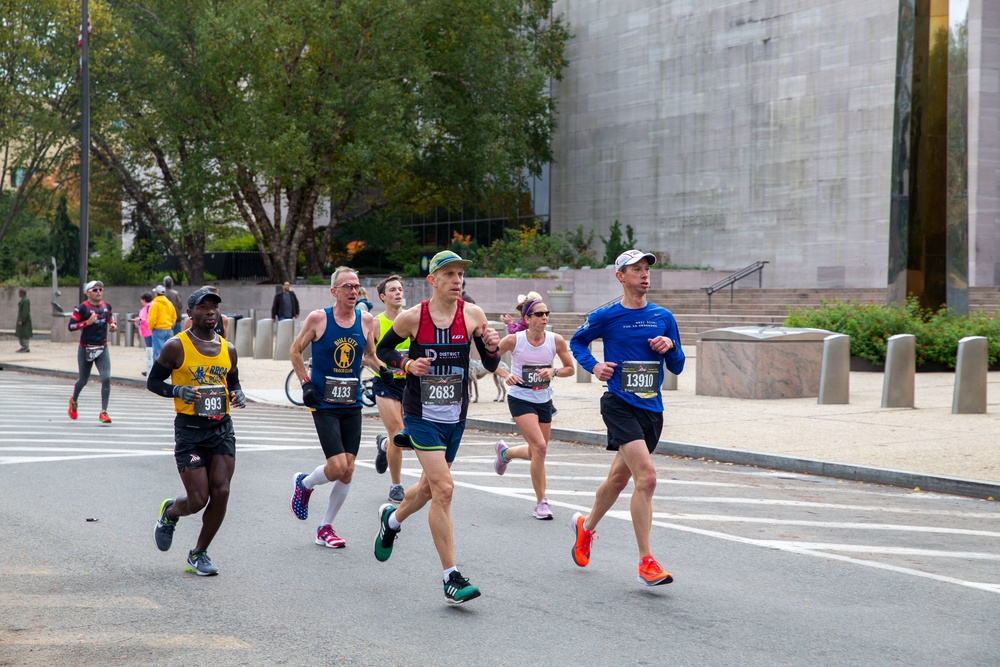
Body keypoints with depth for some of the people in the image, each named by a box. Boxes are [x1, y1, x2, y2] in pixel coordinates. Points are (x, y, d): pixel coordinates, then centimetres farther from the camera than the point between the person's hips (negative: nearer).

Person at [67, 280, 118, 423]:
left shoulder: (107, 307, 5)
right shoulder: (82, 308, -11)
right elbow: (71, 326, -14)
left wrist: (113, 326, 2)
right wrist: (88, 322, -24)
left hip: (102, 349, 3)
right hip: (86, 349, -3)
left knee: (106, 378, -13)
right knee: (84, 380, 12)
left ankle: (104, 412, -7)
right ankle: (74, 401, 44)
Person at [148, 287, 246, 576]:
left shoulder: (228, 349, 10)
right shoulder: (177, 346, -4)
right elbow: (152, 381, 1)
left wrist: (239, 395, 1)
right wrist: (178, 391, -17)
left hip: (222, 427, 4)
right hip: (189, 429, -4)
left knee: (221, 492, -7)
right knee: (198, 500, -7)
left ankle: (199, 554, 11)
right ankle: (170, 512, 30)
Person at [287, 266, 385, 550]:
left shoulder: (366, 320, 3)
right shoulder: (318, 319, -7)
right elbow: (295, 351, 4)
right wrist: (306, 383, -5)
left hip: (352, 404, 4)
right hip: (324, 404, -4)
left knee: (348, 471, 3)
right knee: (337, 467, -14)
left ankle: (326, 528, 20)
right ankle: (304, 484, 20)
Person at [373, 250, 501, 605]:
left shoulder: (473, 315, -4)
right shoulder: (411, 317, -10)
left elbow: (491, 366, 0)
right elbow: (382, 350, 7)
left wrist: (493, 347, -21)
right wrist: (406, 363, -12)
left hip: (455, 418, 4)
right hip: (421, 416, -4)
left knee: (430, 487, 20)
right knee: (443, 488, -16)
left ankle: (392, 518, 54)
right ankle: (451, 578, -13)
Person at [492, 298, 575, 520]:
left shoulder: (556, 341, -6)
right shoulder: (514, 341, -13)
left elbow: (570, 369, 4)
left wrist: (553, 372, -16)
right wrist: (505, 375, -16)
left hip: (544, 401, 5)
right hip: (520, 399, -5)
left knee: (536, 453, 13)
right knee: (539, 447, -20)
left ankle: (505, 452, 48)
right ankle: (541, 502, -9)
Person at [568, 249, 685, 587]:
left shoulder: (664, 317, 9)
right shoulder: (606, 317, -2)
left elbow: (677, 368, 14)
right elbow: (577, 341, 15)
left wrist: (671, 346, -7)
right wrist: (594, 366, -2)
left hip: (652, 409, 5)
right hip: (619, 404, -5)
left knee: (619, 478, 18)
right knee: (646, 476, -20)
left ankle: (587, 526, 46)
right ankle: (646, 563, -16)